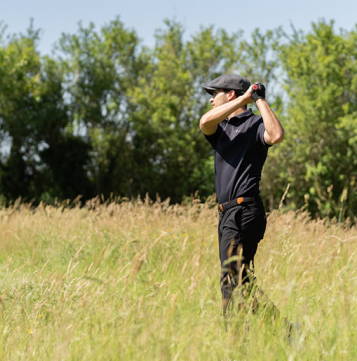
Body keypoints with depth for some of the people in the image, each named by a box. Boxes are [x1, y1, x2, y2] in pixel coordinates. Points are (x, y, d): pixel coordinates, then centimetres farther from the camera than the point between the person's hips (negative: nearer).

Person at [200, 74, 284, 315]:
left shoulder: (254, 124, -3)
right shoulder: (223, 127, 19)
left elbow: (277, 135, -26)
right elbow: (205, 121, -4)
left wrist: (260, 100, -16)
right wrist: (244, 99, -6)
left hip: (244, 212, -9)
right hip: (228, 214, 9)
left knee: (233, 282, -14)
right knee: (241, 281, 12)